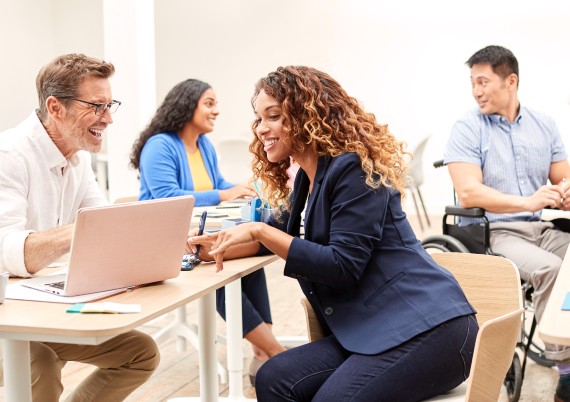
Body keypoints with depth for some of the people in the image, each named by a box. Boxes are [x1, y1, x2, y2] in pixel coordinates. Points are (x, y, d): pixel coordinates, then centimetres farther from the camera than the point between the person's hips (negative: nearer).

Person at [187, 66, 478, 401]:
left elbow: (343, 267, -20)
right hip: (374, 329, 8)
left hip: (428, 330, -8)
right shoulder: (309, 178, 13)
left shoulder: (354, 168, -15)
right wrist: (221, 246, 5)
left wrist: (259, 231, -19)